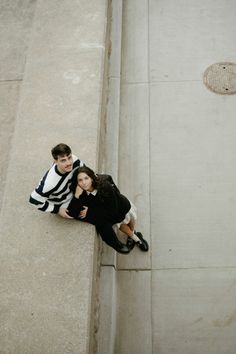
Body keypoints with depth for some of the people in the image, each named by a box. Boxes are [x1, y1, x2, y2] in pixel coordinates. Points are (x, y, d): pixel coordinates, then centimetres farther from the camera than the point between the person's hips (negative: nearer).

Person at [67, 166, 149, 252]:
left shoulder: (105, 187, -42)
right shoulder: (82, 193, -32)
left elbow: (113, 211, -38)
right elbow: (72, 213, -39)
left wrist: (90, 211, -38)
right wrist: (76, 196, -53)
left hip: (122, 207, -2)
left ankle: (132, 233, 57)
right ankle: (135, 238, 37)